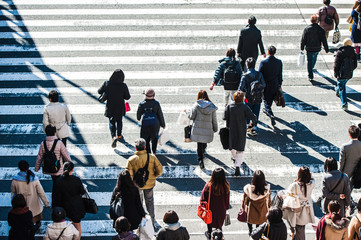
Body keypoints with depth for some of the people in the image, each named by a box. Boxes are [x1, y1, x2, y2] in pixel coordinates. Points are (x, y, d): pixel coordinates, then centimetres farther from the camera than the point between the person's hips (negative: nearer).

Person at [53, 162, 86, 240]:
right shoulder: (77, 180, -21)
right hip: (77, 205, -2)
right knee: (77, 225, 17)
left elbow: (58, 197, -9)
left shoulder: (59, 181, -17)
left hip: (66, 206, 2)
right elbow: (82, 192, -8)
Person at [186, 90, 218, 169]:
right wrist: (215, 129, 14)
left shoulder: (196, 105, -8)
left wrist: (188, 112, 17)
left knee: (199, 145, 6)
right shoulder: (212, 106, -2)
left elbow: (191, 116, -4)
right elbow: (214, 120, 2)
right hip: (208, 129, 1)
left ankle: (200, 159, -2)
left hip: (197, 129, -1)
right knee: (204, 142, 23)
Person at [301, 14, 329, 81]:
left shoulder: (307, 29, -11)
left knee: (309, 61, 7)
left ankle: (310, 76, 3)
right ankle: (312, 67, 55)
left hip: (309, 48, -1)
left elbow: (303, 39, -5)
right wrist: (326, 49, 1)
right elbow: (324, 40, -8)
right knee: (314, 57, 30)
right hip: (317, 48, 1)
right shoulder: (320, 29, -11)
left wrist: (302, 47, 8)